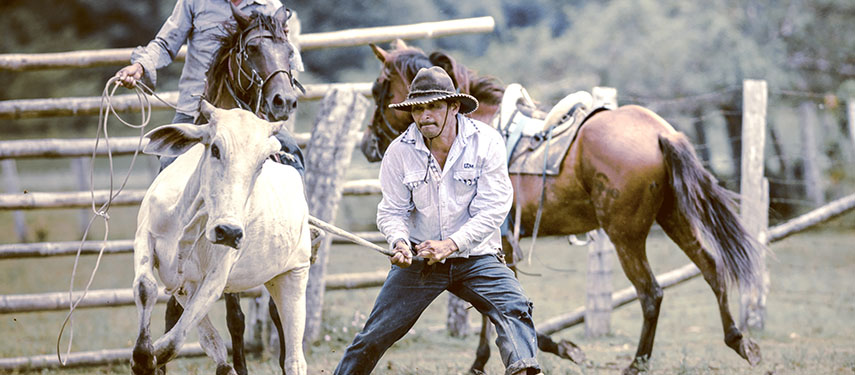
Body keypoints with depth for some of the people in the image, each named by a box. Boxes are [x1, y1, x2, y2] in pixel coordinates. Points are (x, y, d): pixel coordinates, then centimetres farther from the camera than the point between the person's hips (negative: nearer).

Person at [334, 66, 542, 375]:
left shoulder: (486, 142, -12)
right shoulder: (400, 151, -7)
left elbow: (492, 209, -15)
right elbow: (391, 210, 0)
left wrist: (452, 244, -28)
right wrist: (399, 241, -23)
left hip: (475, 256, -1)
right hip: (418, 258, 1)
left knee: (514, 309, -26)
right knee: (375, 335, 0)